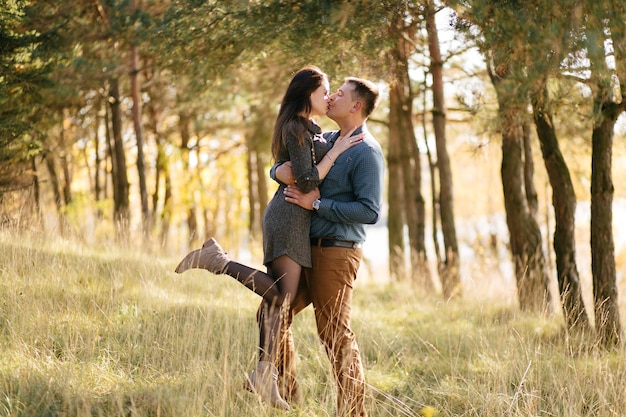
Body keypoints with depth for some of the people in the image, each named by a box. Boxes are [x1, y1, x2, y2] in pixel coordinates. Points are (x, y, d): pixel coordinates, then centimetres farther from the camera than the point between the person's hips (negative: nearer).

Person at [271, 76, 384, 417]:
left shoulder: (366, 152, -12)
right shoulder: (325, 140, 14)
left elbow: (370, 212, -19)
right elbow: (289, 165, 23)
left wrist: (317, 204, -19)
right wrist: (278, 170, -3)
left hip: (336, 254, -9)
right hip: (307, 249, 9)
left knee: (335, 335, -5)